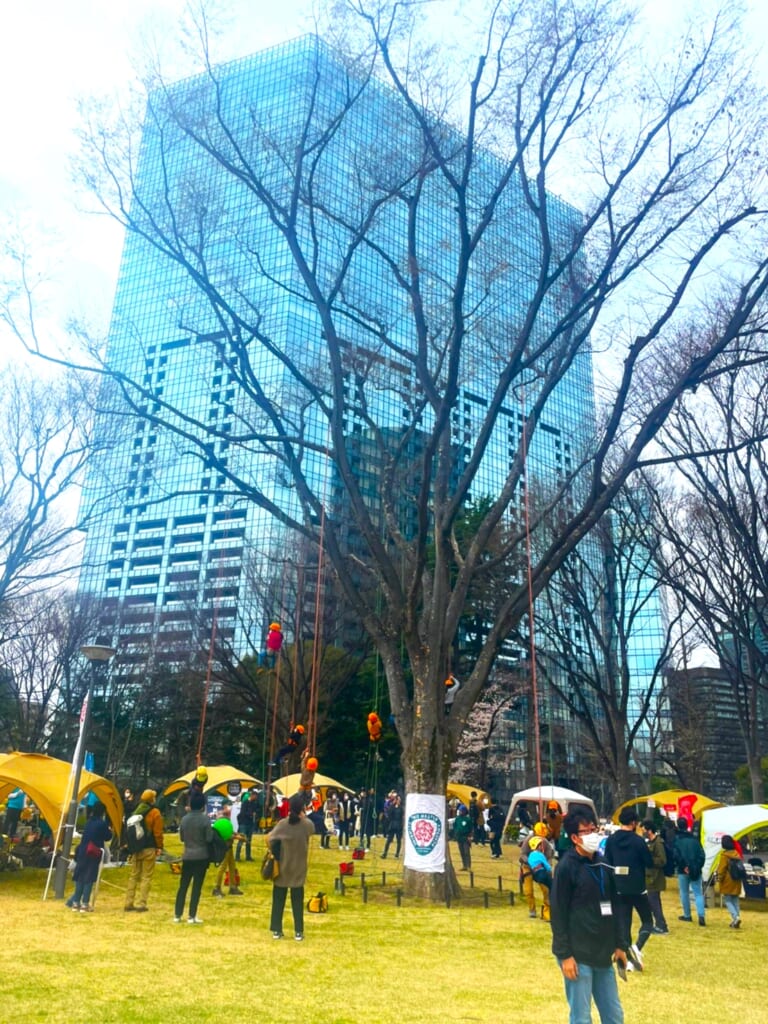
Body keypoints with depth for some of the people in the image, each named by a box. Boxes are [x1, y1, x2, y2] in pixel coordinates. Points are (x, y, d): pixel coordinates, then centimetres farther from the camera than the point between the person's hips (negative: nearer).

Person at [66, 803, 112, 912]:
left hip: (83, 853, 5)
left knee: (80, 877, 11)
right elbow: (107, 837, -1)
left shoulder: (88, 822, 6)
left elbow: (84, 837, 12)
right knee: (89, 878, 0)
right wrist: (109, 831, 18)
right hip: (94, 854, -5)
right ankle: (84, 904, 0)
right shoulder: (102, 824, -11)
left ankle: (75, 903, 16)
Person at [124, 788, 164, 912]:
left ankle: (129, 903, 16)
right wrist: (159, 847, -3)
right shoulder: (154, 813, -11)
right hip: (149, 849, -6)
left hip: (136, 848, 6)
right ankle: (142, 904, -1)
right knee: (146, 877, 1)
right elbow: (157, 832, -13)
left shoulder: (136, 811, 8)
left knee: (134, 875, 14)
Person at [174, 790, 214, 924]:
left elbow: (181, 838, 9)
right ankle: (192, 916, 4)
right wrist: (206, 835, 6)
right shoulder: (204, 819, -13)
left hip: (187, 856, 4)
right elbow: (209, 838, -14)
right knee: (197, 887, 2)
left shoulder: (184, 819, 1)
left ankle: (177, 915, 16)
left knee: (183, 886, 13)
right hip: (201, 856, -4)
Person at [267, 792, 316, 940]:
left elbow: (269, 839, -17)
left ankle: (276, 930, 16)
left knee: (278, 900, 11)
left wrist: (273, 851, 0)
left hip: (282, 868, 0)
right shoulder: (307, 825, -11)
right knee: (297, 901, 9)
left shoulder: (282, 824, -13)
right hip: (298, 869, 0)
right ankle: (298, 932, 11)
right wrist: (302, 815, 8)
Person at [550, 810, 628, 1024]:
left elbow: (612, 906, 16)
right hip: (578, 955, -7)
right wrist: (564, 955, -15)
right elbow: (558, 914, -13)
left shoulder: (603, 864, 8)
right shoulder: (567, 866, -13)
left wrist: (618, 944, 14)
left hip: (602, 954, 7)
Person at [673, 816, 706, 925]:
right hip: (696, 870, 3)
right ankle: (701, 915, -10)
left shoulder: (676, 839, -8)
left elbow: (675, 855, -14)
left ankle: (687, 915, 19)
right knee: (698, 893, 5)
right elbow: (701, 854, 0)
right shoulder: (694, 838, 3)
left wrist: (683, 866, -6)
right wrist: (698, 867, 2)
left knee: (684, 893, 12)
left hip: (683, 871, -3)